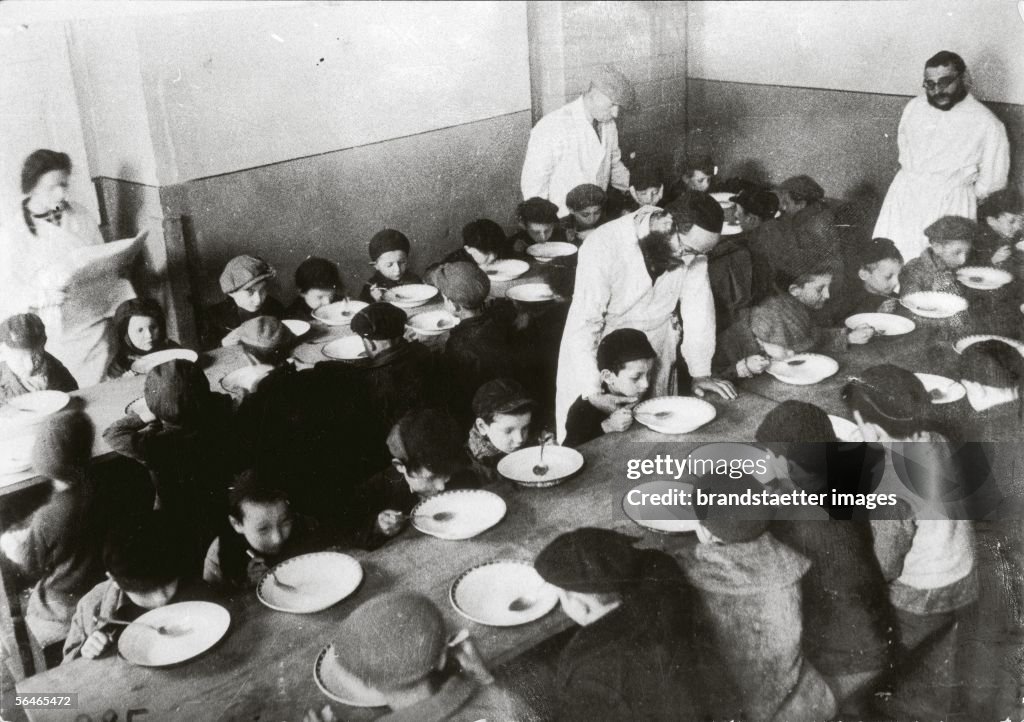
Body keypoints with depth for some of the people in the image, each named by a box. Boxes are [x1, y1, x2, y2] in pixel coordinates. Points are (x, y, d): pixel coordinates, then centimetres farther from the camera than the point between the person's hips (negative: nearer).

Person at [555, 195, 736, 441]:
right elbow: (584, 325, -29)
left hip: (657, 344, 4)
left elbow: (698, 308, -8)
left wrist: (700, 373, -11)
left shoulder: (693, 240, -15)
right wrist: (592, 393, -34)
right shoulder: (605, 247, -30)